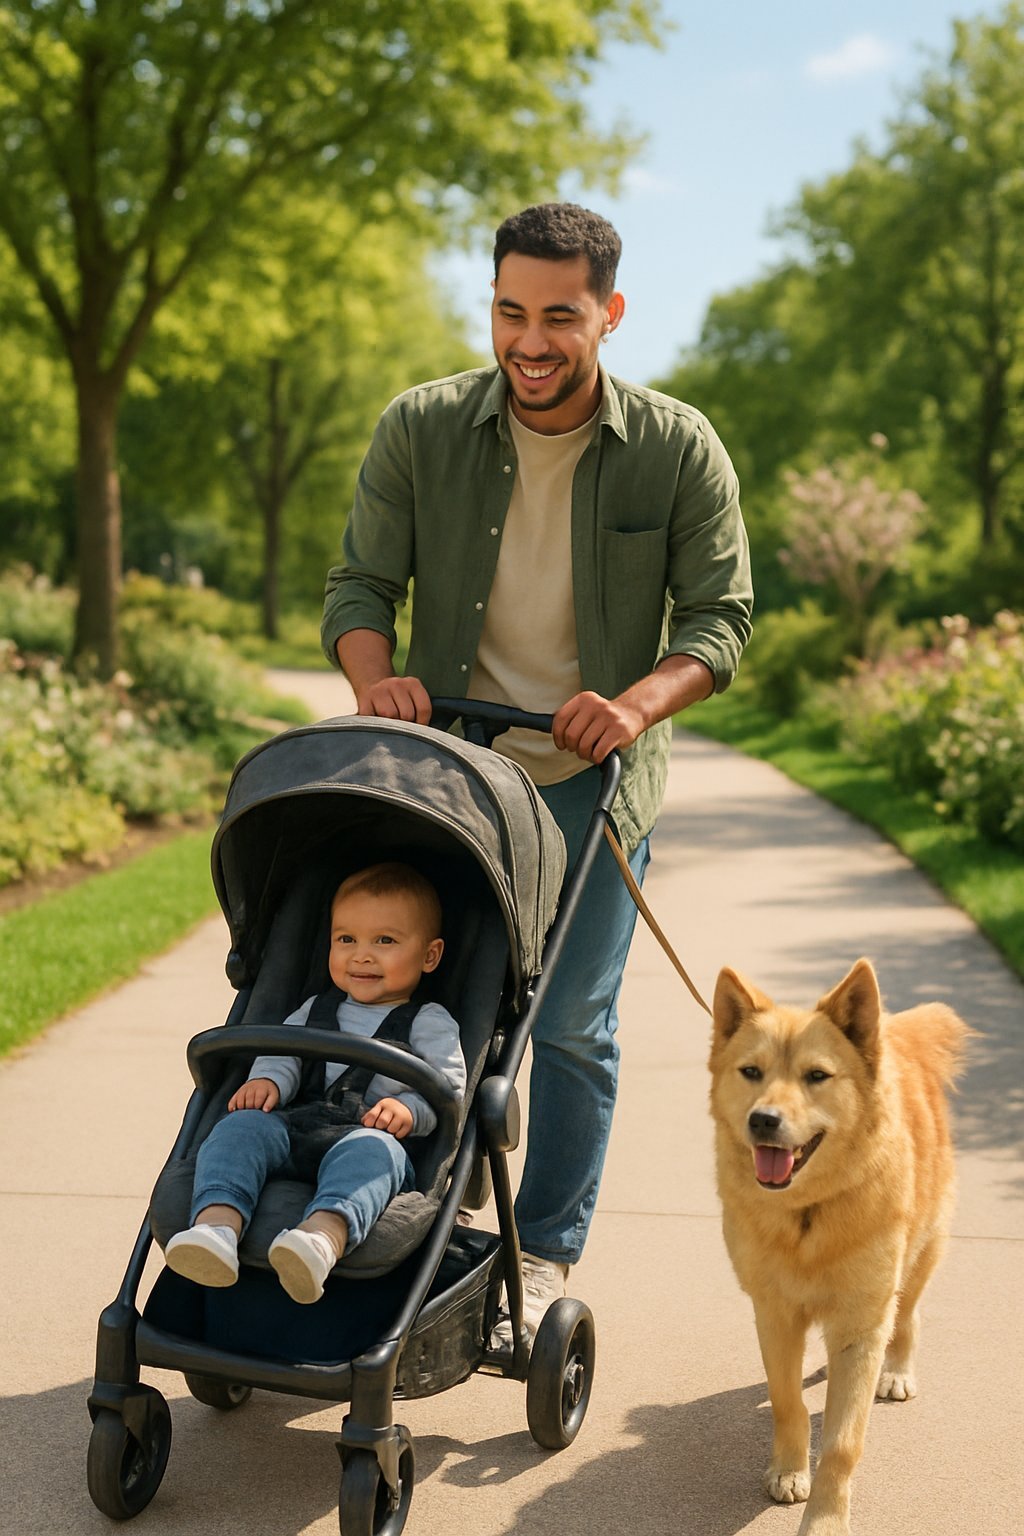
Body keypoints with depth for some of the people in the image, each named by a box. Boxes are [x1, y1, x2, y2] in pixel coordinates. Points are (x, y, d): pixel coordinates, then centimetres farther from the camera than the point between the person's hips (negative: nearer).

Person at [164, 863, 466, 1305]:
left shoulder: (430, 1023, 16)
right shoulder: (317, 1010, 31)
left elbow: (450, 1086, 3)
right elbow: (283, 1049, 16)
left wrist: (409, 1109, -19)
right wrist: (266, 1080, -8)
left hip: (373, 1135, -4)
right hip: (297, 1127, 4)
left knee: (371, 1149, -39)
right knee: (243, 1125, -24)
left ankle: (325, 1235, -70)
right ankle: (216, 1223, -51)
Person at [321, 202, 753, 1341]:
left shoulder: (679, 449, -7)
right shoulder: (421, 428, -5)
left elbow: (720, 617, -5)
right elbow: (361, 582, -2)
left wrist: (639, 702, -24)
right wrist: (374, 677, -23)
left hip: (594, 775, -1)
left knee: (570, 1026, 3)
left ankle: (545, 1259, 20)